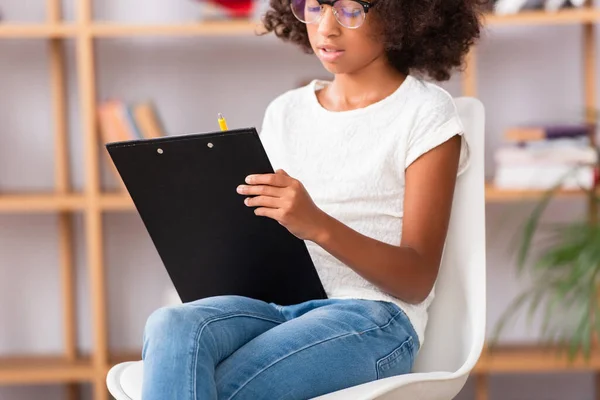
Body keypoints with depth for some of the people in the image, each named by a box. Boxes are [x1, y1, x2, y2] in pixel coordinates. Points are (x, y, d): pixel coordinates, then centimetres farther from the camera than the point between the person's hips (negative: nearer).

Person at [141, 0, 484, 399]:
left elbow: (417, 281, -6)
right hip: (276, 302, 5)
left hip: (372, 318, -5)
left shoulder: (425, 112, 2)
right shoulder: (285, 112, 18)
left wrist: (319, 226, -23)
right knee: (172, 327, -30)